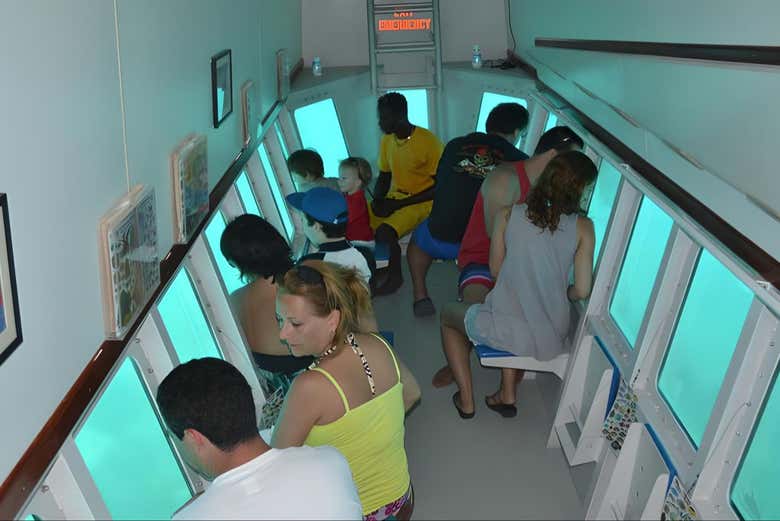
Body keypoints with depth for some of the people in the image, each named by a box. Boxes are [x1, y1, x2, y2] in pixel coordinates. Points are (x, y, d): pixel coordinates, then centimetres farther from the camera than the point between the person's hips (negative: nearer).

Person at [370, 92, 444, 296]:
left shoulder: (429, 142, -17)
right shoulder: (387, 140, 5)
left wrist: (399, 204, -18)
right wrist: (378, 200, -5)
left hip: (422, 201, -7)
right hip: (394, 198, 7)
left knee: (384, 231, -30)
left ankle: (395, 276, -5)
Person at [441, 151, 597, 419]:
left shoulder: (508, 215, -6)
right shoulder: (582, 227, -7)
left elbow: (495, 270, 5)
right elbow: (582, 290, -3)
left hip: (505, 332, -3)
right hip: (551, 339, 3)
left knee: (449, 315, 30)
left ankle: (466, 400, 27)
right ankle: (507, 394, 34)